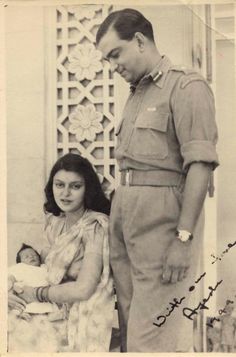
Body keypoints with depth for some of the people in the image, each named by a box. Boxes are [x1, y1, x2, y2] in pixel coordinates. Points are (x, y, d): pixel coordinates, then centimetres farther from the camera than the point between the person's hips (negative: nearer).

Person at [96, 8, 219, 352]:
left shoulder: (186, 85, -5)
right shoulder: (136, 94, 20)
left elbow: (200, 163, -13)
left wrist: (183, 237, -18)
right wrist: (118, 211, 13)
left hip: (161, 215, -8)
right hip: (124, 211, 8)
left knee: (152, 331, -7)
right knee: (131, 323, 11)